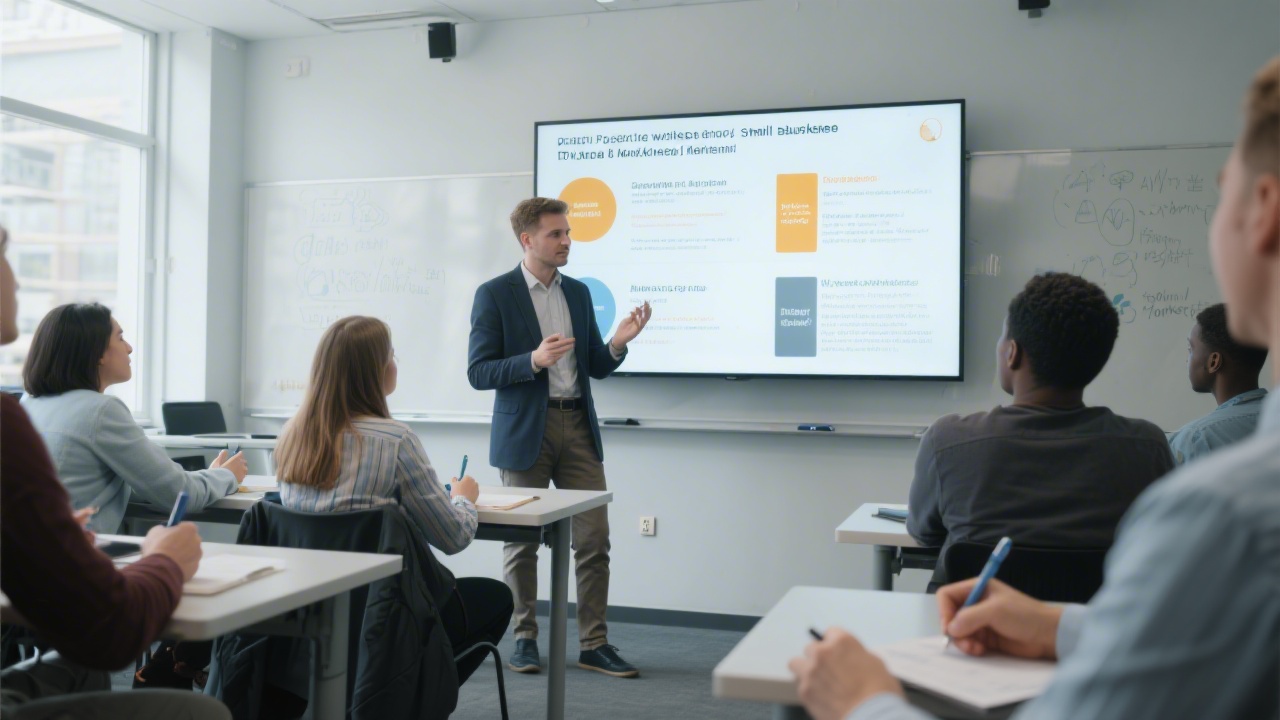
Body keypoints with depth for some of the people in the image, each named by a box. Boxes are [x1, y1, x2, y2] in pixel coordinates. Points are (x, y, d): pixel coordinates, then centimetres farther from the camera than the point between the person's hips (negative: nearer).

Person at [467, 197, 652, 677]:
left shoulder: (579, 293, 12)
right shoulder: (495, 295, -3)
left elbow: (595, 368, 14)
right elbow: (479, 373, -7)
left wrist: (617, 344, -7)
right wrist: (533, 360, -22)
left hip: (577, 426, 4)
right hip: (525, 430, -4)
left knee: (594, 540, 1)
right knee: (522, 541, 6)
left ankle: (593, 644, 11)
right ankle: (524, 639, 21)